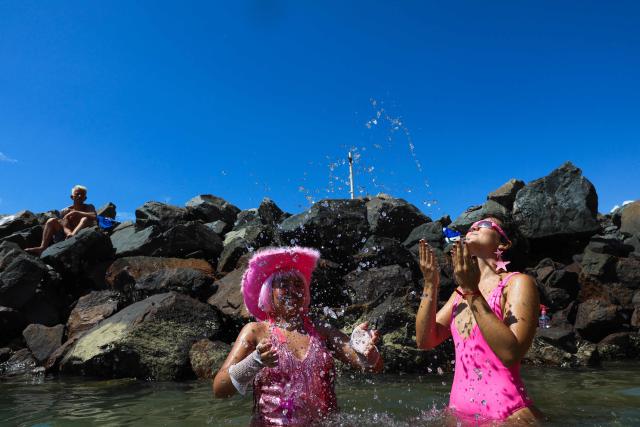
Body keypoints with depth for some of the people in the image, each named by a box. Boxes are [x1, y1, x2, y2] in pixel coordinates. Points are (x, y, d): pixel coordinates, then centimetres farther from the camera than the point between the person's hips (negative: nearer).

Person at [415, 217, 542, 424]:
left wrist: (472, 292, -22)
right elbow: (424, 340, 4)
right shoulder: (462, 291, 12)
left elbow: (511, 353, -21)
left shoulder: (518, 283, -7)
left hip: (506, 414, -5)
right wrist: (431, 285, -5)